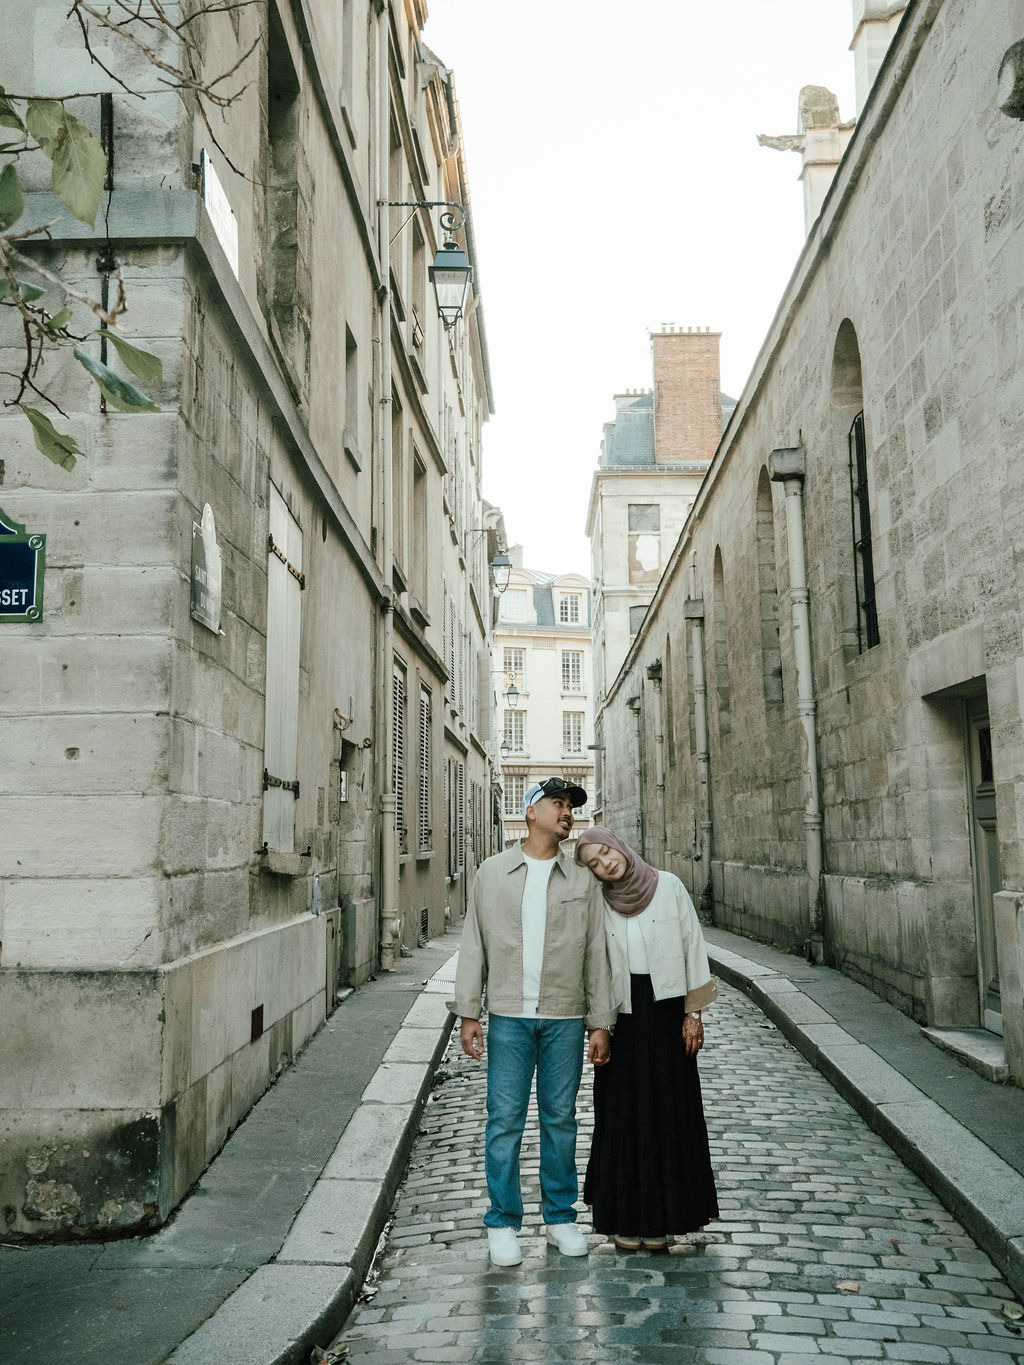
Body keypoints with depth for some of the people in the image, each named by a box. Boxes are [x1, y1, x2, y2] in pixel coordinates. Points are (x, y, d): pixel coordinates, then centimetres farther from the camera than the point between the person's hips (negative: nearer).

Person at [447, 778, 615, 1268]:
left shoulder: (582, 879, 7)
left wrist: (600, 1023, 3)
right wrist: (468, 1013, 1)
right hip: (509, 1015, -1)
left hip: (565, 1018, 1)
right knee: (504, 1121, 1)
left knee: (560, 1119, 8)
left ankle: (560, 1216, 23)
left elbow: (596, 954, 7)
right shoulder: (493, 872, 5)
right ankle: (502, 1223, 14)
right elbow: (473, 946, 6)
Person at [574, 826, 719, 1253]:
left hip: (668, 1013, -1)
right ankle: (625, 1217, 19)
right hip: (623, 1017, 1)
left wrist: (694, 1012, -4)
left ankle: (660, 1218, 18)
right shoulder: (597, 904, 1)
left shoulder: (668, 886, -4)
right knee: (624, 1114, 6)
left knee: (668, 1111, 6)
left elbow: (693, 946, -1)